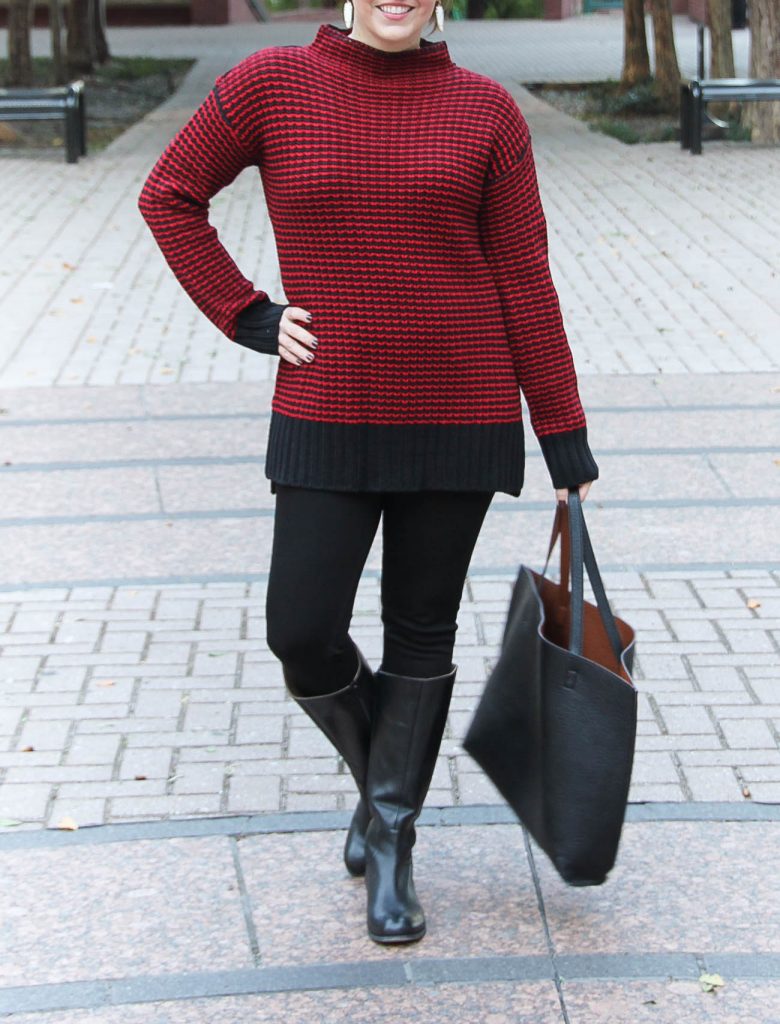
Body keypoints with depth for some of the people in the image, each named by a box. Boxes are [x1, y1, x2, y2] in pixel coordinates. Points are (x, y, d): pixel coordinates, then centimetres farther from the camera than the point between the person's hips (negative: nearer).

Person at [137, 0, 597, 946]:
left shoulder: (485, 110, -1)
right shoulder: (274, 83, -2)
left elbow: (524, 280, 1)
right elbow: (170, 195, 8)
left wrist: (564, 436, 2)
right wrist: (246, 318, -1)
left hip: (459, 414, 0)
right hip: (327, 417, 0)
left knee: (421, 635, 8)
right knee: (302, 637, -2)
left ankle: (390, 845, 25)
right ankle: (378, 771, 30)